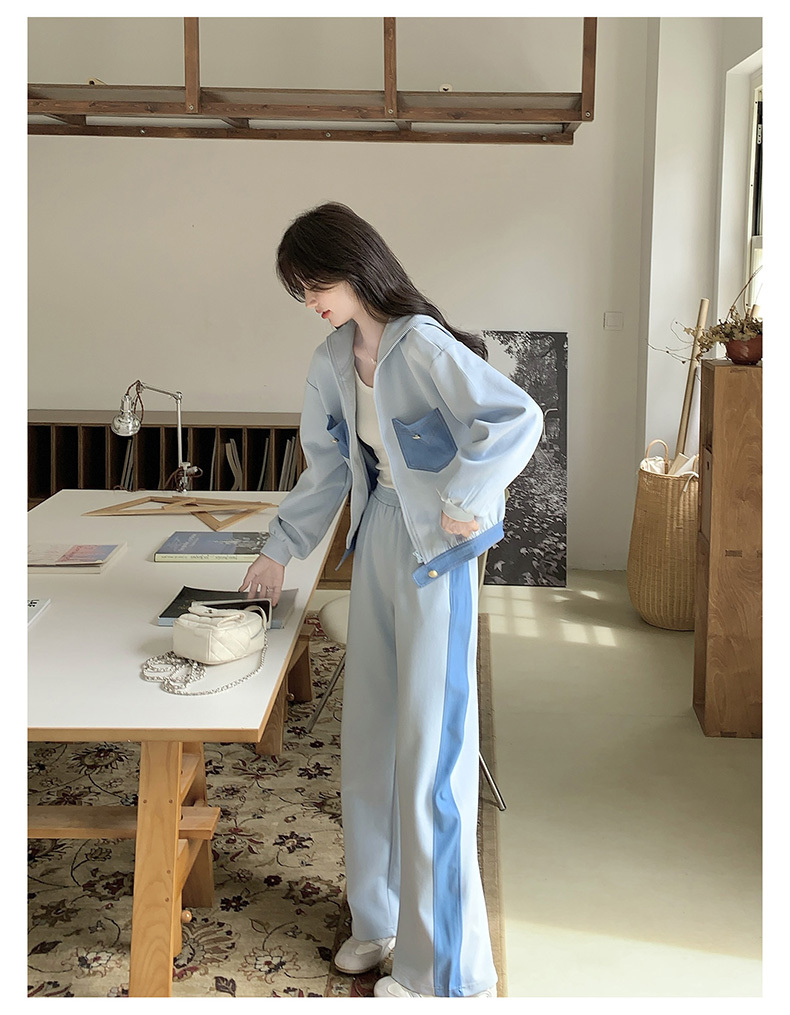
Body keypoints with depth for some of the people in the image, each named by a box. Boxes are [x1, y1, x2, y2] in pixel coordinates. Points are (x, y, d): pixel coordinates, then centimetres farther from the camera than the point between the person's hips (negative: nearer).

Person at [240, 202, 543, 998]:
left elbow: (517, 418, -27)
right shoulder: (331, 364, 8)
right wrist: (279, 552, 16)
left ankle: (443, 965, 13)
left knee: (428, 745, -2)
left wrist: (463, 500, -20)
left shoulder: (422, 345, -17)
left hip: (432, 552, -8)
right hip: (375, 540, 8)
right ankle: (381, 916, 32)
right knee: (369, 734, 14)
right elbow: (326, 470, 17)